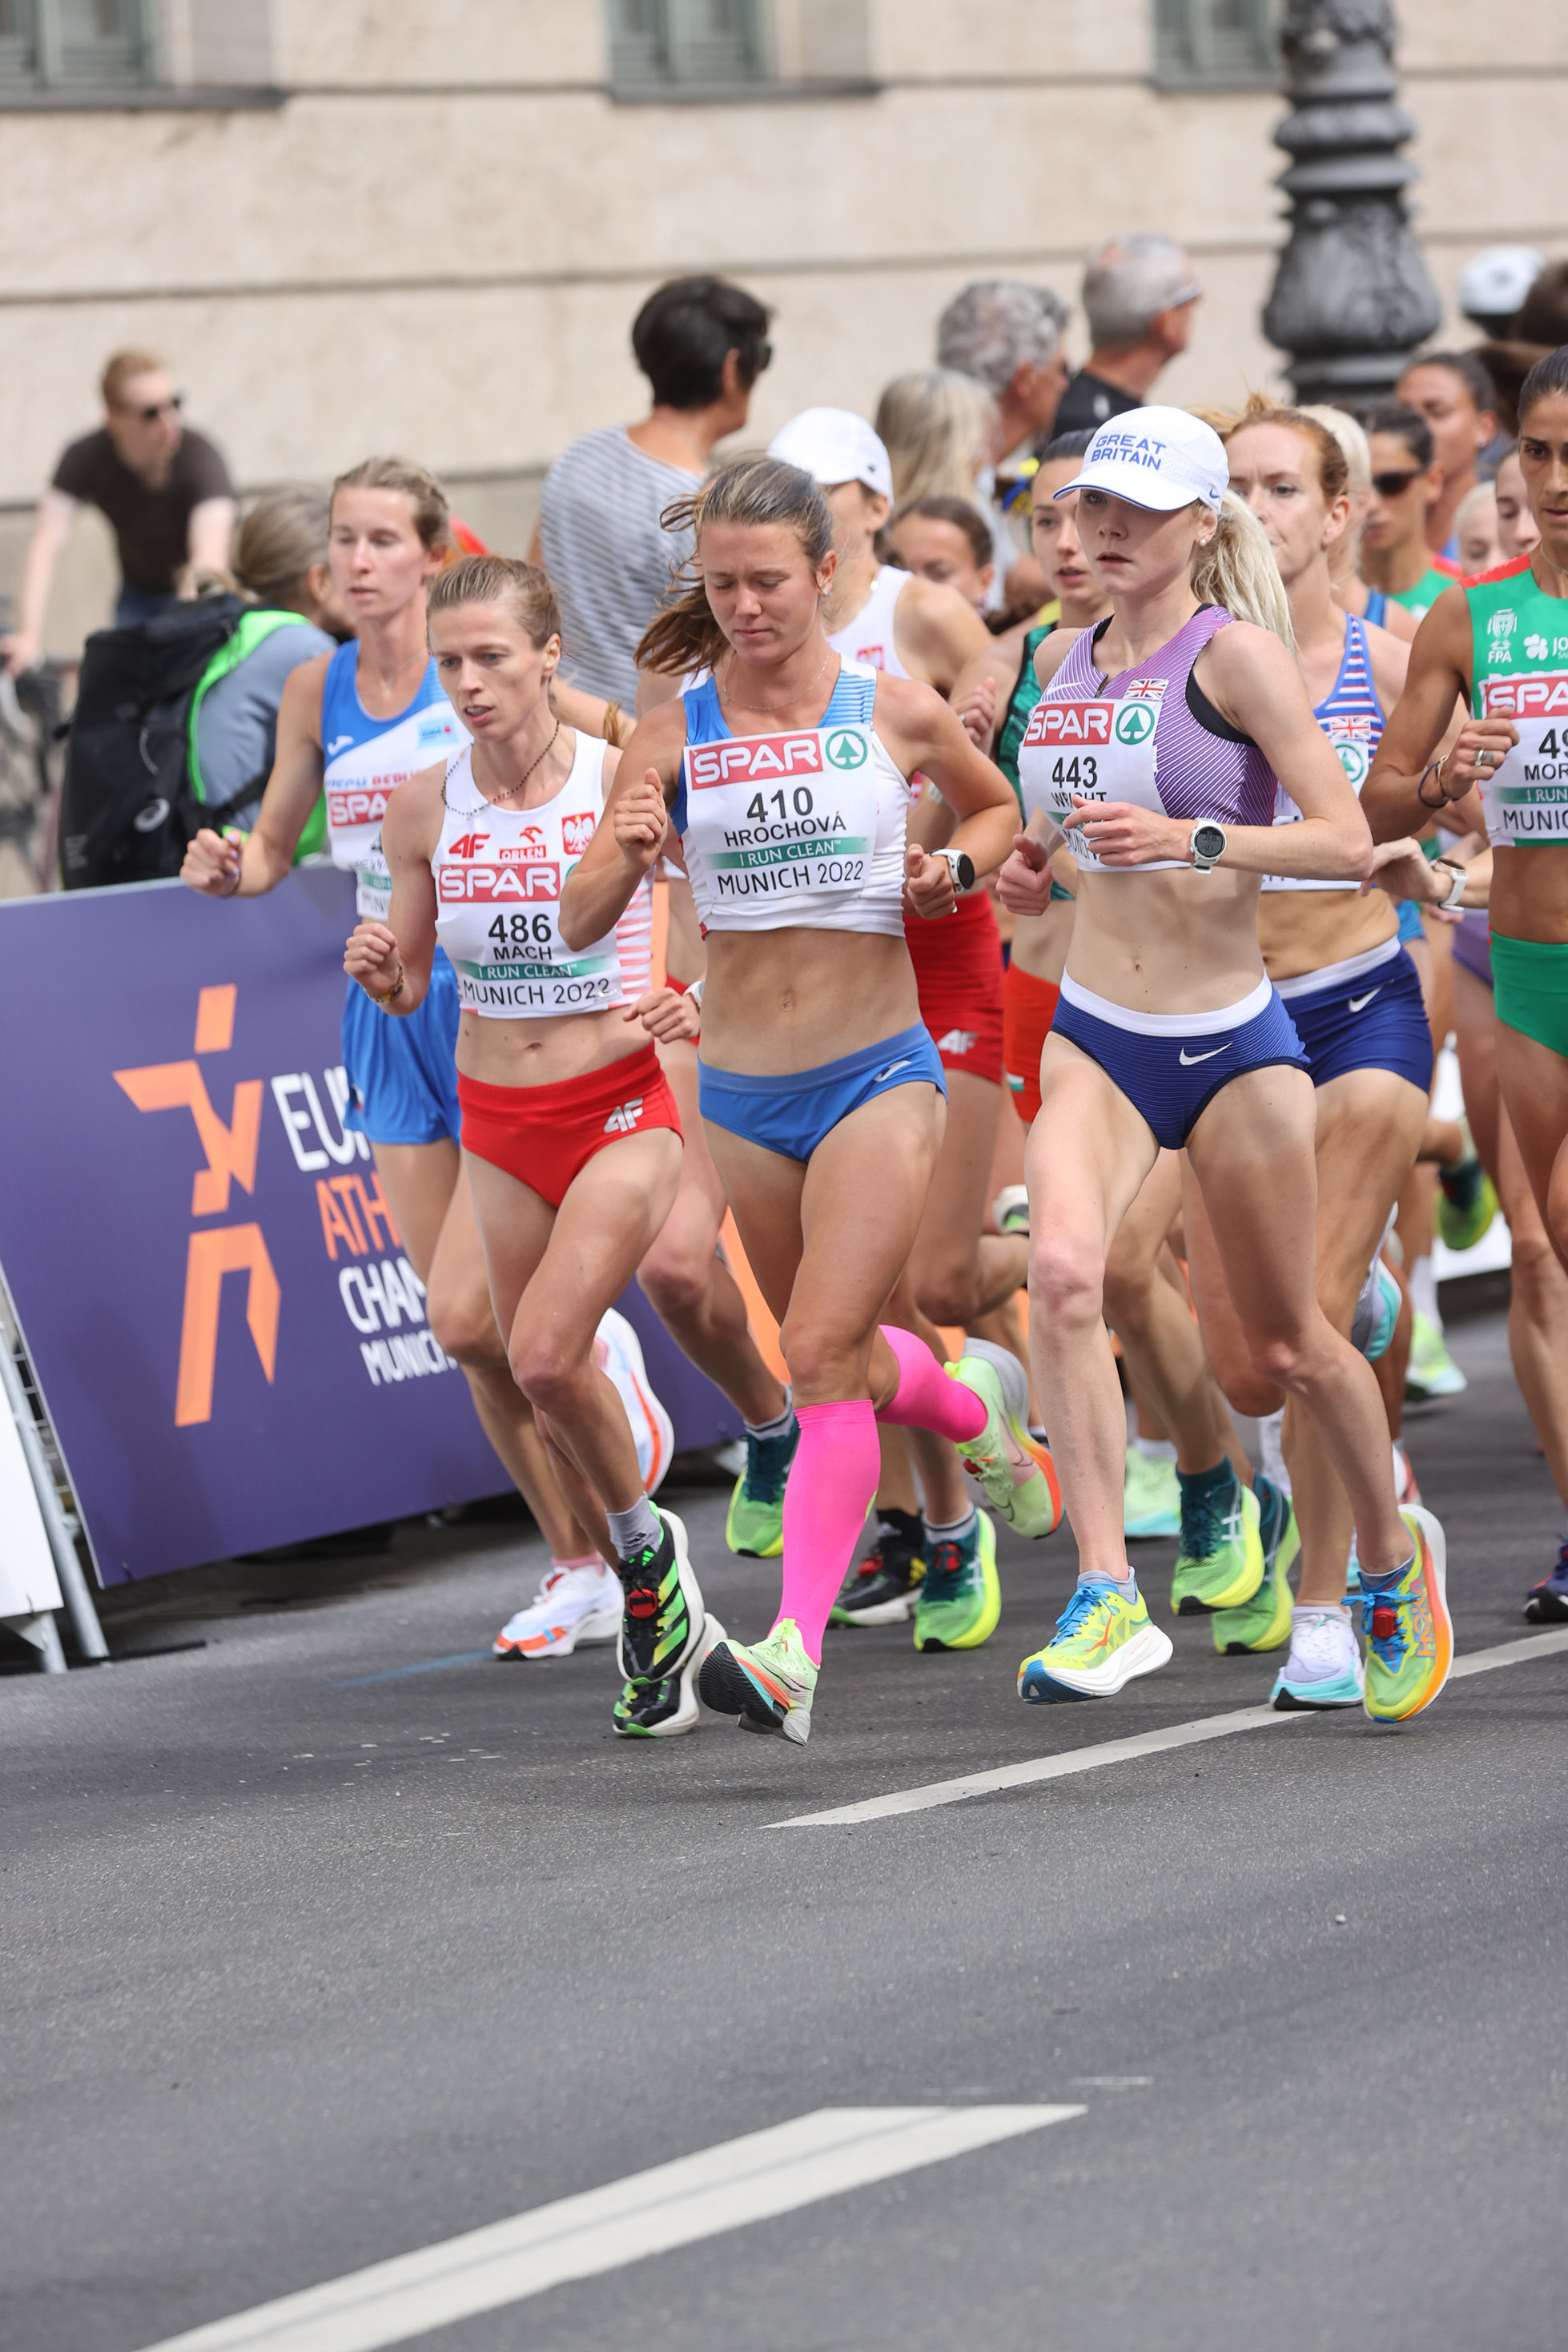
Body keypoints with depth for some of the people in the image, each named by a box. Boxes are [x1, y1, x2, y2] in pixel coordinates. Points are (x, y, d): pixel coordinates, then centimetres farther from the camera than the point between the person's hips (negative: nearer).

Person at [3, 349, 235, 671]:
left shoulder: (198, 456, -29)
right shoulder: (86, 458, -21)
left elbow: (210, 554, -42)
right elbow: (47, 543, -29)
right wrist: (29, 636, -42)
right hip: (141, 593, 3)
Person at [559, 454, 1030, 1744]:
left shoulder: (897, 712, -4)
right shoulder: (677, 730, -2)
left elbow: (995, 807, 17)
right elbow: (580, 924, -6)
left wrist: (951, 869, -4)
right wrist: (624, 849, -27)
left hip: (878, 1077, -3)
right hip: (742, 1092, 3)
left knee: (823, 1356, -17)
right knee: (841, 1358, 19)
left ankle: (794, 1654, -20)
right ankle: (971, 1405, 53)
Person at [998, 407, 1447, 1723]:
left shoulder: (1234, 650, -10)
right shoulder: (1064, 661, 9)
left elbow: (1349, 843, -16)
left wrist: (1194, 840, -28)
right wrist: (1029, 868, 7)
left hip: (1232, 1039, -4)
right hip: (1094, 1034, 4)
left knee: (1287, 1343, 7)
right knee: (1062, 1268, -23)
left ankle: (1396, 1553, 36)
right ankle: (1109, 1603, -25)